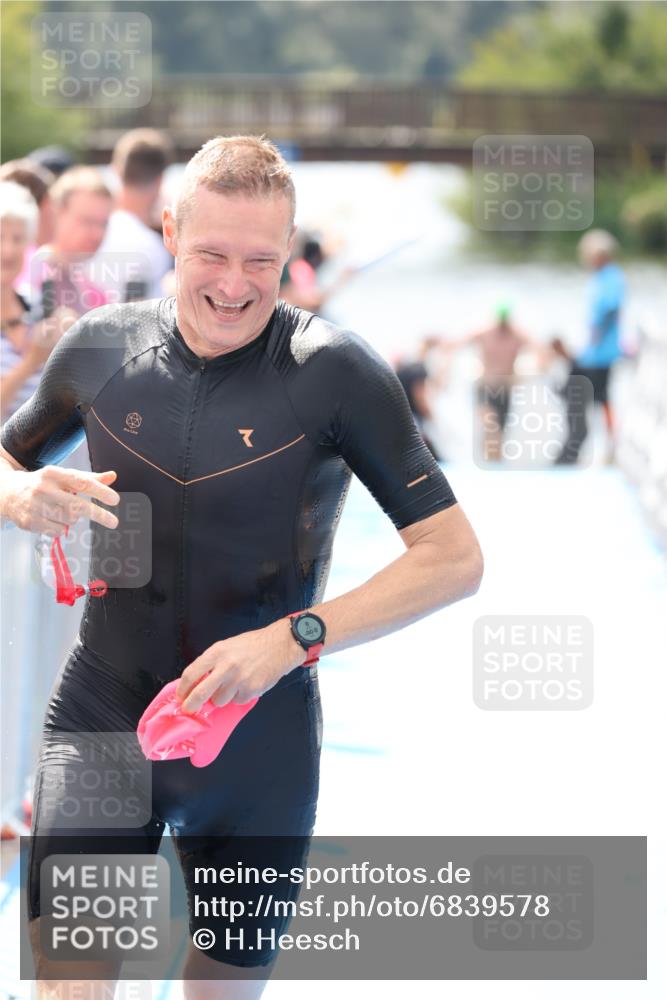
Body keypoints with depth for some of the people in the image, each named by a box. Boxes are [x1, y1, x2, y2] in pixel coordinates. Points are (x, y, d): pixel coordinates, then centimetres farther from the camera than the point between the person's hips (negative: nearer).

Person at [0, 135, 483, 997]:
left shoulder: (334, 371, -12)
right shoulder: (101, 348, -3)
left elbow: (454, 559, -11)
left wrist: (292, 637, -22)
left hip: (260, 740, -1)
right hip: (100, 717, 1)